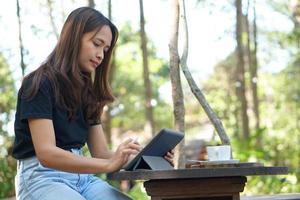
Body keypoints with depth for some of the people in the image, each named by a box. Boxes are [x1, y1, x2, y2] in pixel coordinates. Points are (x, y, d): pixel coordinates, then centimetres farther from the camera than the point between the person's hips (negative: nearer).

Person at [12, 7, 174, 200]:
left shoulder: (87, 92, 16)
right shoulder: (40, 84, -8)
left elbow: (101, 153, 12)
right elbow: (46, 153, -20)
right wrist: (109, 165, -29)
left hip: (82, 177, 7)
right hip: (42, 178, -7)